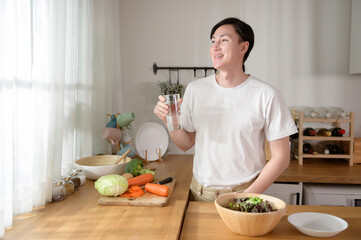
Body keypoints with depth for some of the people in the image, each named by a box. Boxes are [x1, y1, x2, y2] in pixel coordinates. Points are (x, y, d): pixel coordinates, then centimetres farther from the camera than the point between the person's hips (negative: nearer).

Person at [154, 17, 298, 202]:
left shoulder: (266, 95, -12)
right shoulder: (195, 89, -2)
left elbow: (281, 158, -8)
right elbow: (185, 144, 5)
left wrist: (248, 196, -14)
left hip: (244, 191, -3)